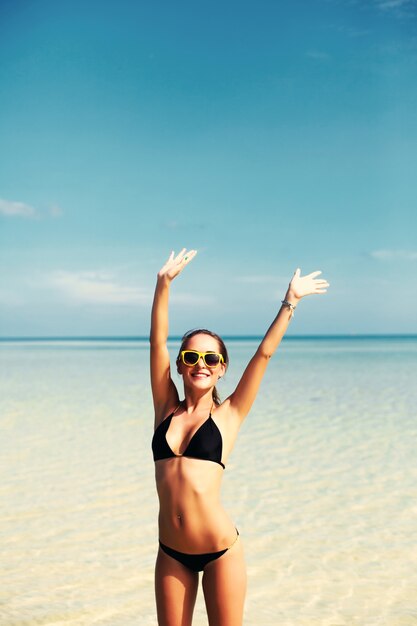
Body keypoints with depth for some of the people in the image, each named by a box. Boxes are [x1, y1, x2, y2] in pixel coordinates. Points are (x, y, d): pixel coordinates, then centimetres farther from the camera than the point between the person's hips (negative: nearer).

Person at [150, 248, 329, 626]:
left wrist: (290, 302, -2)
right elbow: (158, 342, 1)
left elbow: (265, 353, -2)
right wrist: (164, 283, -3)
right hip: (171, 552, 3)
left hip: (220, 550, -2)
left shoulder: (227, 416, 0)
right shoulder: (166, 409, 5)